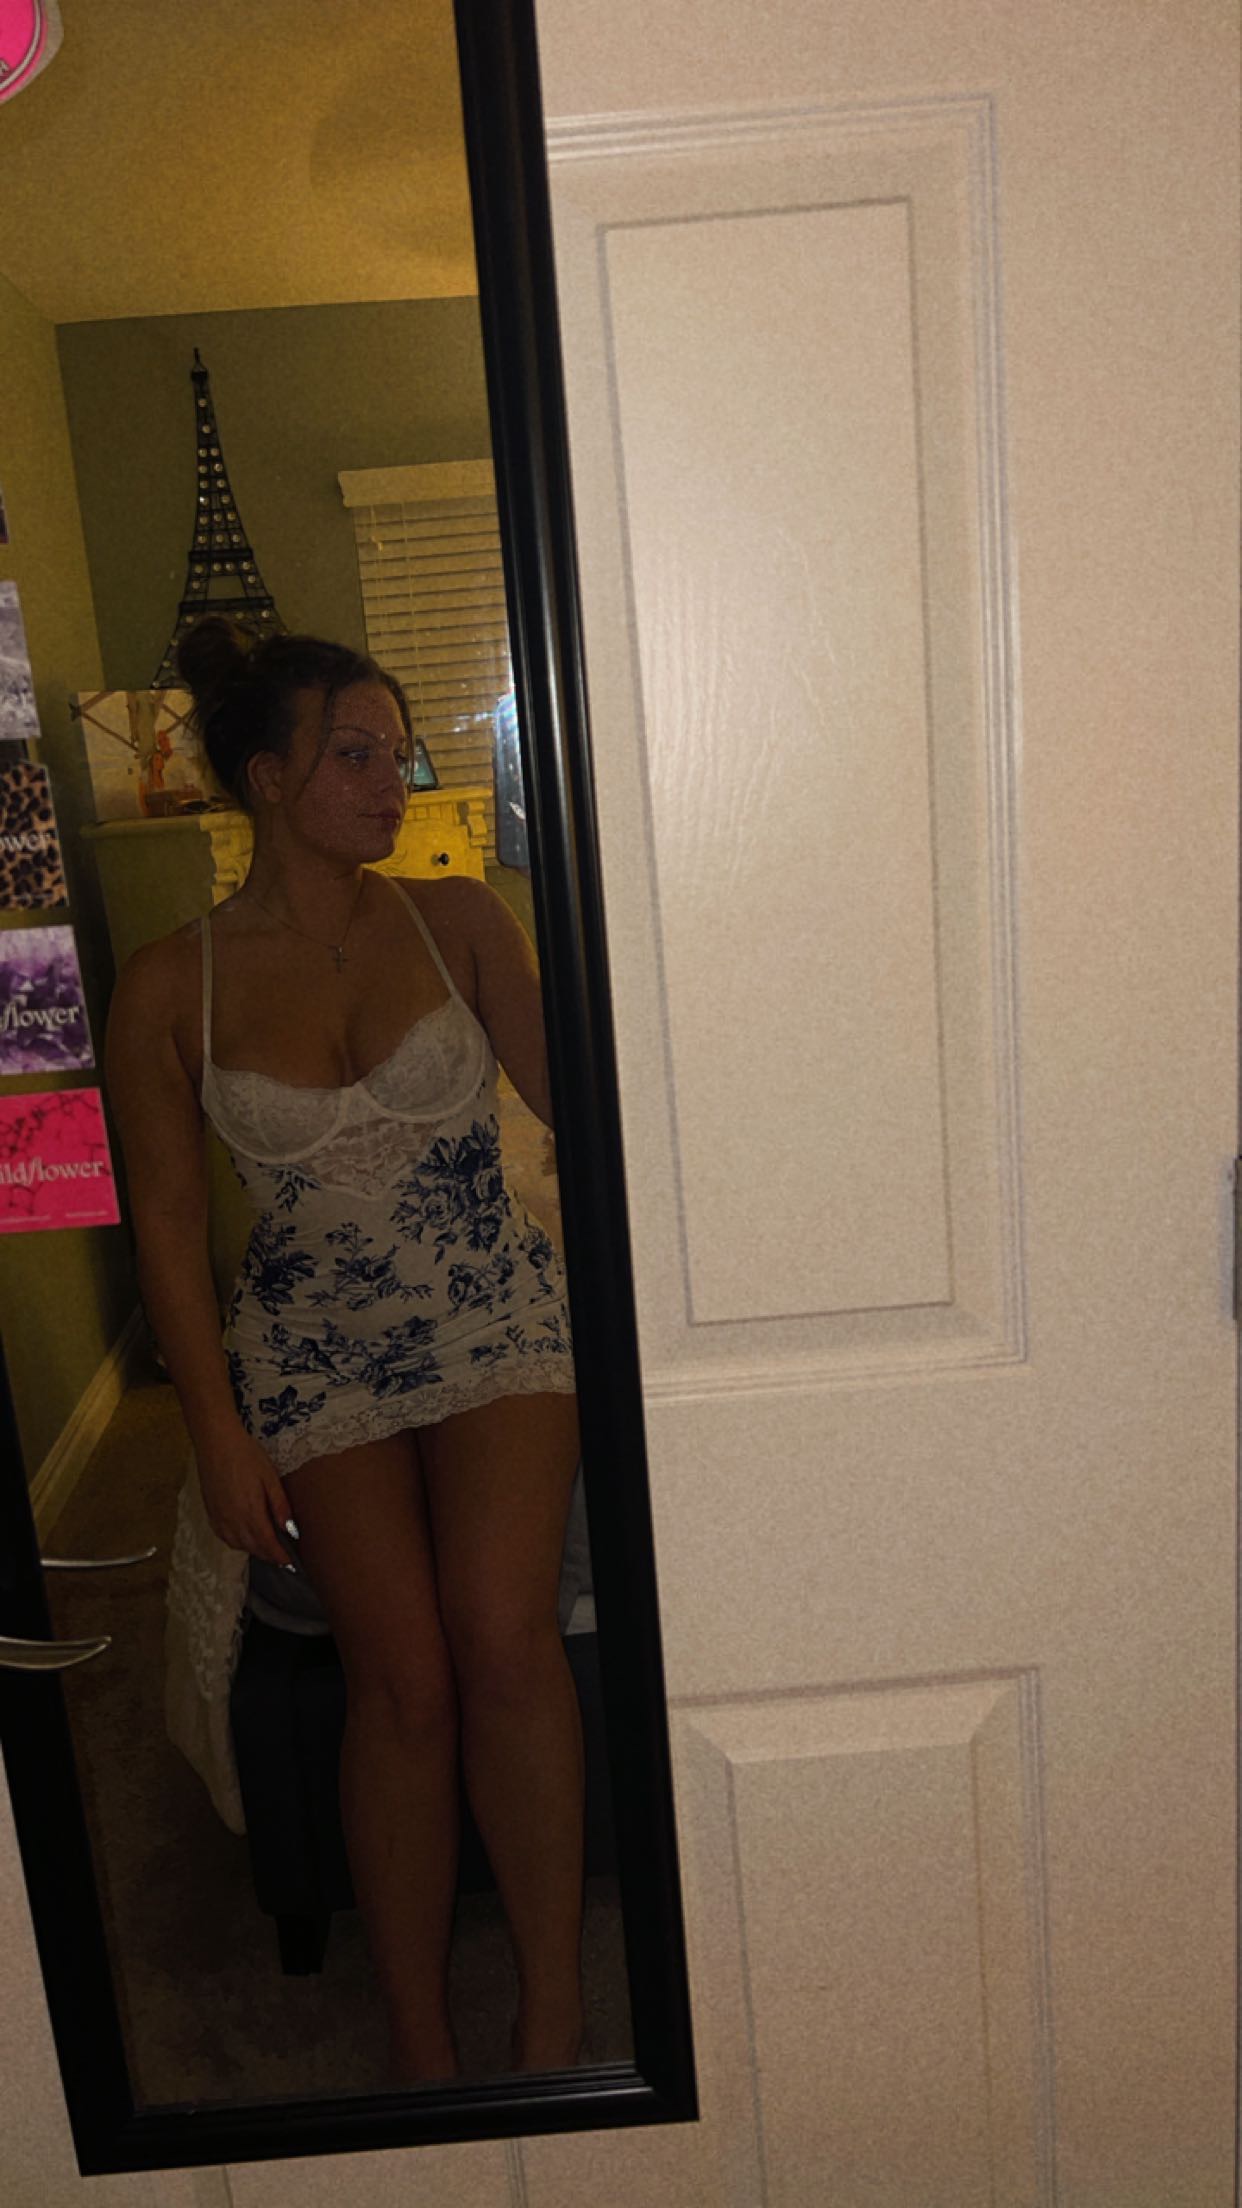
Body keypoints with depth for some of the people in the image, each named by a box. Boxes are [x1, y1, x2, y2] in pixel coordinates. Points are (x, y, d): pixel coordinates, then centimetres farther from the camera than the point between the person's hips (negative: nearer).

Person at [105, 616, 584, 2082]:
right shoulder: (169, 988, -4)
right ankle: (421, 2047, 18)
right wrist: (219, 1430, -4)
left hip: (498, 1318, 1)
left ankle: (554, 2002, 6)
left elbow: (568, 1094, 9)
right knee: (403, 1680, -3)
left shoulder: (458, 921, -1)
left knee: (502, 1636, -15)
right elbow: (167, 1223, -1)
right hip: (316, 1358, 0)